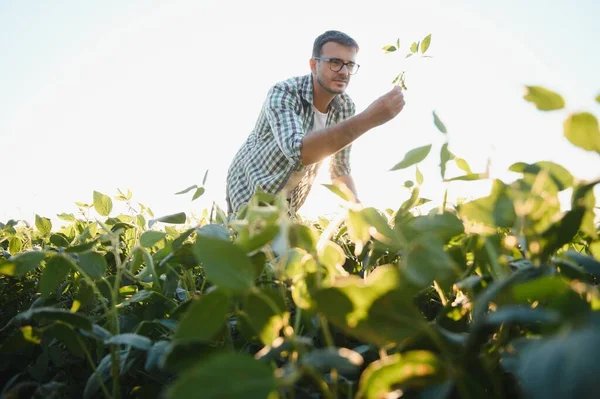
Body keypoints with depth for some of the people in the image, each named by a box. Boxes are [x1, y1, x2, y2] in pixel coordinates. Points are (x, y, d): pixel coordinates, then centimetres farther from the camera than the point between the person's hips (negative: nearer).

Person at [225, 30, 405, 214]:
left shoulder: (345, 107, -9)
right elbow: (297, 150, -45)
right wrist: (368, 119, -50)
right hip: (250, 193, -5)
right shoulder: (283, 93, -26)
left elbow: (340, 169, 2)